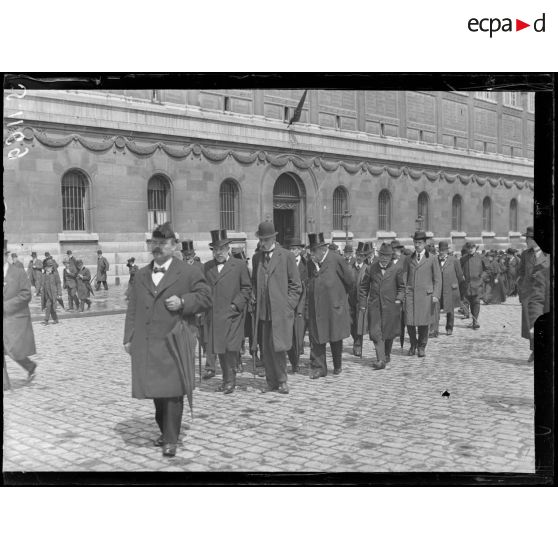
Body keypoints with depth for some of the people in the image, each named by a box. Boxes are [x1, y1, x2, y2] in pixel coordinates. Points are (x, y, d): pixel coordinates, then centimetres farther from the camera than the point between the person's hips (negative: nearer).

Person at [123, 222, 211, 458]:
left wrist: (183, 302, -16)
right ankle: (164, 430, 30)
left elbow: (205, 297, 0)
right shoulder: (141, 275, 16)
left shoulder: (189, 272, 0)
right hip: (146, 345, 5)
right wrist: (128, 338, 10)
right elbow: (133, 309, 15)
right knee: (156, 390, 12)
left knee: (172, 391, -4)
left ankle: (171, 440, 5)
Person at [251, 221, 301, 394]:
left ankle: (282, 380, 8)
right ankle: (272, 382, 15)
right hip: (263, 312, 4)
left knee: (277, 347, -9)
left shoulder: (287, 256, 0)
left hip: (280, 311, -4)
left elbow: (296, 286, 2)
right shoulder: (256, 257, 13)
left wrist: (288, 306, -6)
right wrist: (254, 297, 7)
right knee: (266, 349, 5)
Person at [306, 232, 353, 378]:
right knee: (316, 338, 1)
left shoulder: (336, 259, -9)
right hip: (315, 308, 4)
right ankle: (319, 367, 10)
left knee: (335, 338, 8)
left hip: (333, 306, -4)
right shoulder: (311, 263, 6)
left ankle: (337, 366, 25)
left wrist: (341, 295, 9)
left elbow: (349, 281, -1)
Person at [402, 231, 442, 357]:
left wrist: (436, 295, -6)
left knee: (423, 322, -1)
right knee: (410, 322, -3)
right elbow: (404, 277, 11)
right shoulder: (409, 259, 12)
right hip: (410, 293, 2)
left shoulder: (432, 259, 5)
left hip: (425, 294, -1)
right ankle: (413, 344, 19)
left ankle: (421, 347, 17)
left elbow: (437, 278, 5)